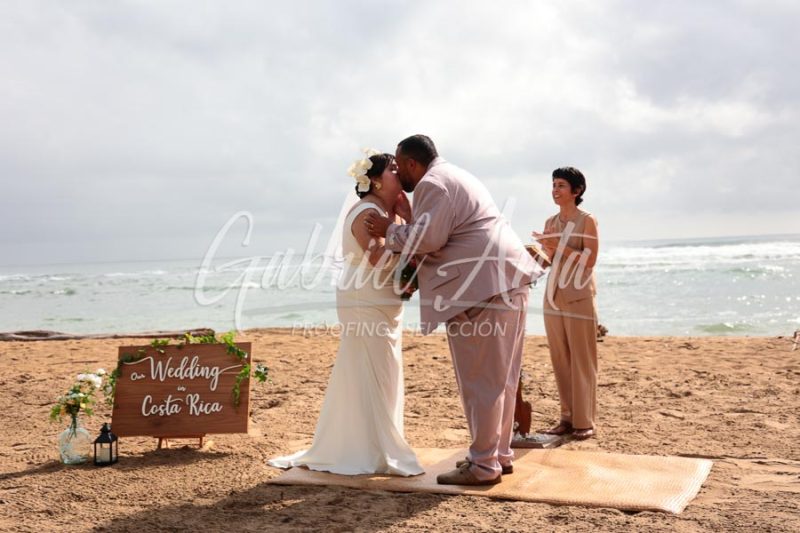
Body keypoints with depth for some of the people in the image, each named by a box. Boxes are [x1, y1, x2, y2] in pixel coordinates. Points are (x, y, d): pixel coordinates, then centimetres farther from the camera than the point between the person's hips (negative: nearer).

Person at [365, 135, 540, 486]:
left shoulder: (432, 184, -6)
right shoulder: (454, 177, 27)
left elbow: (428, 236, -16)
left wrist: (389, 231, -2)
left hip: (484, 286, -11)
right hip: (507, 280, 11)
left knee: (479, 378, -5)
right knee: (500, 376, 14)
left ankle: (483, 465, 1)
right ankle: (499, 453, 22)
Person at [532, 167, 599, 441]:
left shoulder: (587, 221, -3)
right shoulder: (550, 222, 14)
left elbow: (590, 259, -11)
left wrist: (559, 245, -17)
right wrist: (545, 249, -5)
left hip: (579, 295, -6)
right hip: (554, 294, 6)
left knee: (581, 359, -3)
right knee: (560, 359, 6)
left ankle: (584, 421, 3)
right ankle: (567, 417, 13)